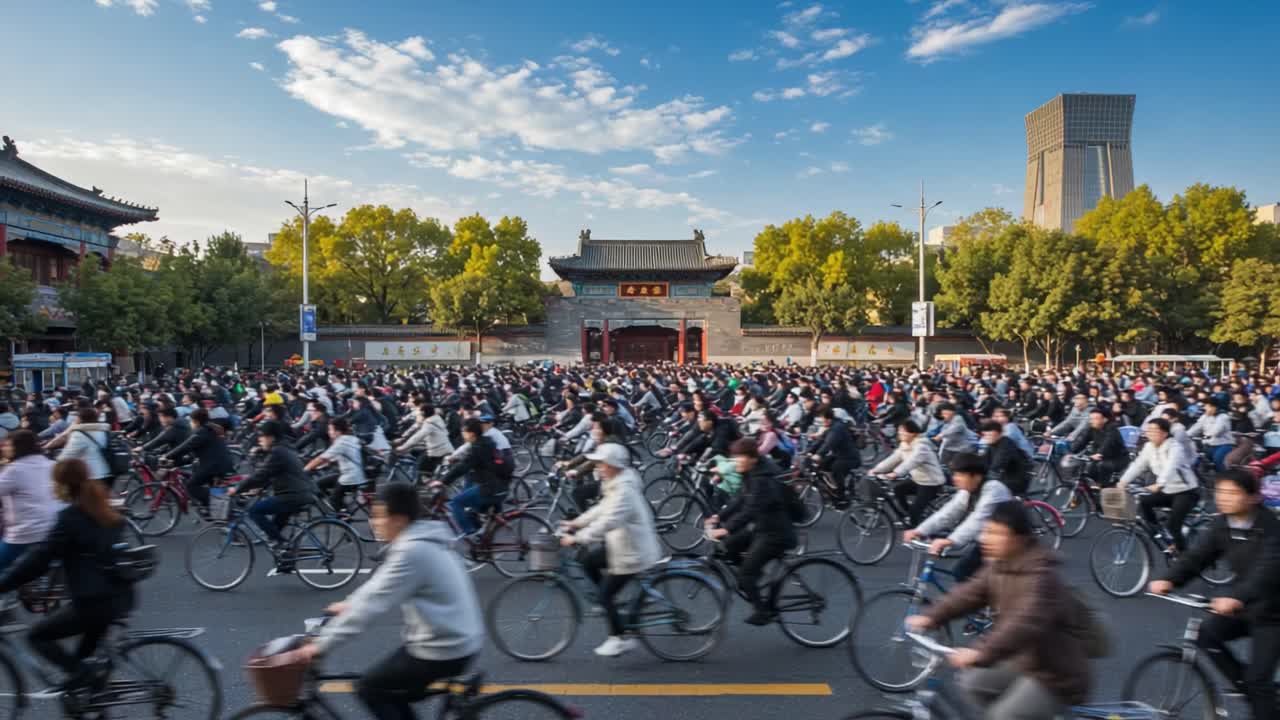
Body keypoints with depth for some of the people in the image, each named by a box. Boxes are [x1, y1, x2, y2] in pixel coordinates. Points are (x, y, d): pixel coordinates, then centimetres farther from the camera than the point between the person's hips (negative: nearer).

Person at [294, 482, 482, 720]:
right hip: (459, 641, 9)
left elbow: (372, 603, -22)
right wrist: (350, 603, 20)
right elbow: (380, 584, 21)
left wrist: (322, 644, -16)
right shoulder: (422, 537, 7)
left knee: (369, 688, 4)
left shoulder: (412, 550, -23)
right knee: (391, 691, 22)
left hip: (444, 650, -9)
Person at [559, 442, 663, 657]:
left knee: (606, 594, -1)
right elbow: (602, 509, 17)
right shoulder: (615, 483, 5)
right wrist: (576, 522, 12)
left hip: (632, 552, -9)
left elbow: (607, 522, -35)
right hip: (622, 545, 9)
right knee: (589, 561, 14)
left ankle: (620, 639, 14)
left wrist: (577, 538, -34)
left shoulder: (624, 490, -26)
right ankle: (609, 604, 26)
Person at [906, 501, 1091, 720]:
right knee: (972, 682, 8)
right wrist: (931, 618, -8)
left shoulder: (1041, 573, -28)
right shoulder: (999, 564, 1)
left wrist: (981, 653, -46)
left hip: (1057, 674, -9)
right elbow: (970, 593, 4)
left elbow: (1025, 623, -40)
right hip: (1026, 660, 9)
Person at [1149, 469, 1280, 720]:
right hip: (1243, 605, 6)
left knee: (1258, 679, -6)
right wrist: (1169, 580, -28)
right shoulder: (1221, 524, -5)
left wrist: (1237, 597, -54)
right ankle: (1248, 689, 7)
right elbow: (1198, 555, -11)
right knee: (1206, 633, -15)